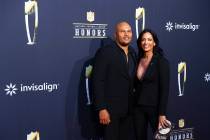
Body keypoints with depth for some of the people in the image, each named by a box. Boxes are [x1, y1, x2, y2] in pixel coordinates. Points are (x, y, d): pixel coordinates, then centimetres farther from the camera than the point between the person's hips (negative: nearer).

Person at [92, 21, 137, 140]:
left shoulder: (133, 53, 10)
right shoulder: (105, 52, -10)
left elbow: (133, 79, 14)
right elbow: (97, 82, -15)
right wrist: (101, 108, -19)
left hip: (127, 109, 6)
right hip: (110, 108, -6)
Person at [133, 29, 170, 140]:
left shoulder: (162, 61, -10)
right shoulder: (138, 60, 6)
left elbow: (164, 89, -13)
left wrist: (162, 114, -17)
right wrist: (133, 104, 6)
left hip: (154, 107, -4)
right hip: (138, 107, 5)